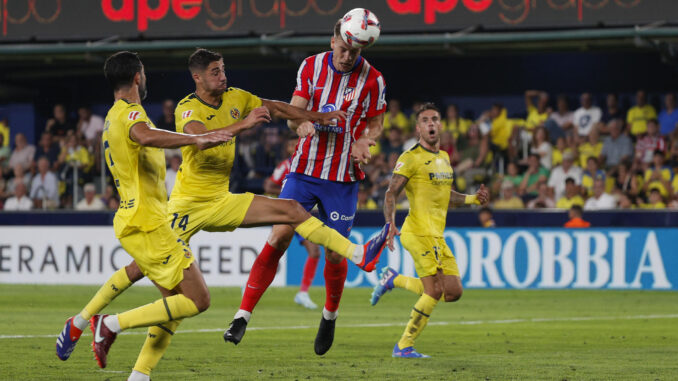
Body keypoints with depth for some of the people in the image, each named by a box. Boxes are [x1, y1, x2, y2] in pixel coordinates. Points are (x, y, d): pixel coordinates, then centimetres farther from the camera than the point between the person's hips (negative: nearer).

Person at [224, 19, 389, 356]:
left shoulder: (373, 80, -5)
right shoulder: (311, 66, 0)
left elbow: (375, 124, 5)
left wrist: (363, 143, -18)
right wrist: (300, 123, -25)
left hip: (343, 176, -1)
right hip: (304, 168, 1)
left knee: (335, 252, 1)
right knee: (279, 237, -11)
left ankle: (330, 315, 29)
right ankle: (243, 316, -10)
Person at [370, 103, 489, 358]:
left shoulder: (444, 158, 17)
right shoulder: (410, 158, -7)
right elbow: (391, 194, -13)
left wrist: (472, 199, 16)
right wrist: (390, 224, -28)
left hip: (437, 236, 8)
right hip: (419, 232, -8)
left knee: (453, 293, 5)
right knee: (434, 292, -12)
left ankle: (394, 280, 21)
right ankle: (404, 346, -1)